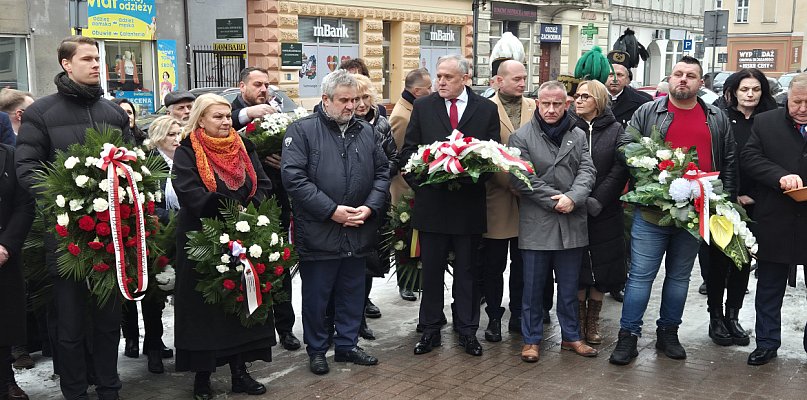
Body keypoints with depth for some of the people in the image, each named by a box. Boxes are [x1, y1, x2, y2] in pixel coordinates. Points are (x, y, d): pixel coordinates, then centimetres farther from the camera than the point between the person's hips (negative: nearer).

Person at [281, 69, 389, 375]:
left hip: (358, 232, 5)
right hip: (318, 232, -4)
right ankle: (317, 350, 25)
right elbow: (293, 177, -15)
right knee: (316, 295, 8)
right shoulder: (302, 130, -6)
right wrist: (332, 210, -18)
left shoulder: (366, 131, 10)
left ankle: (347, 344, 31)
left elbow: (382, 172, 11)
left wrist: (371, 207, -6)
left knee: (353, 293, 15)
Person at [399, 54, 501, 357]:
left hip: (469, 203, 0)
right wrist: (419, 182, -8)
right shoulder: (423, 107, 4)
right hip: (431, 201, 1)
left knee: (467, 270, 10)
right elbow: (408, 151, 4)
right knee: (431, 270, 9)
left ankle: (467, 330, 22)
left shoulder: (486, 109, 3)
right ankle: (430, 329, 21)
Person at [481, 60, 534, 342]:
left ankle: (519, 315, 25)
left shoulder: (534, 107, 7)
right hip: (497, 197, -3)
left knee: (522, 263, 12)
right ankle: (494, 317, 20)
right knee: (493, 264, 6)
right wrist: (512, 183, -15)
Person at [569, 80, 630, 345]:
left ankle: (593, 323, 21)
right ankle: (579, 321, 18)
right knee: (578, 267, 3)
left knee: (601, 268, 6)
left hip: (605, 212, 1)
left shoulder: (615, 130, 4)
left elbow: (619, 169, -4)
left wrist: (598, 200, -14)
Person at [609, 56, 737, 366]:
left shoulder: (718, 120, 10)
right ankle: (628, 336, 6)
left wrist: (726, 202, 4)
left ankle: (668, 333, 26)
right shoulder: (647, 113, 2)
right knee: (640, 275, -2)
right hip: (651, 211, -3)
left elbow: (729, 163, 12)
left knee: (679, 276, 13)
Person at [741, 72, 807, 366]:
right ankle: (766, 343, 24)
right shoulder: (765, 123, 1)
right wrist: (781, 177, -22)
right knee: (769, 287, 12)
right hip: (775, 223, 0)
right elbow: (749, 157, -7)